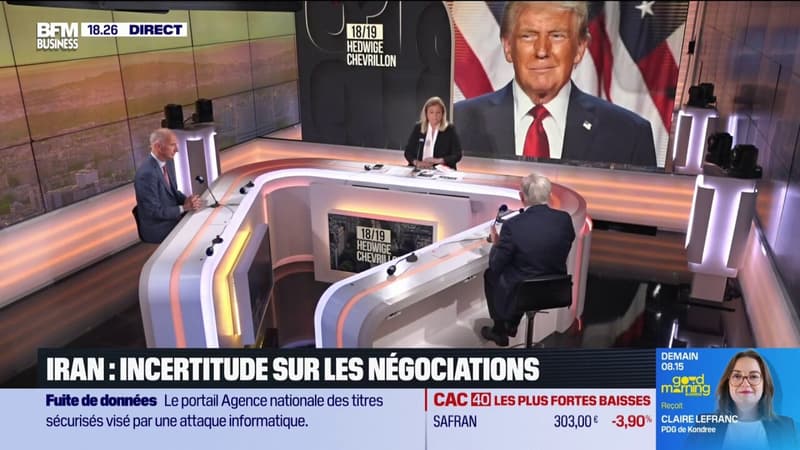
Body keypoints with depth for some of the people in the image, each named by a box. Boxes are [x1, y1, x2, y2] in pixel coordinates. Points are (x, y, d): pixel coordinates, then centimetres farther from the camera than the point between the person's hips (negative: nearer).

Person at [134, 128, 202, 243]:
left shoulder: (168, 162, 2)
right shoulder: (147, 173, -25)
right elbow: (155, 211, -22)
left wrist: (186, 200, -6)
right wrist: (184, 207, -19)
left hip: (172, 218, 8)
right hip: (157, 230, -8)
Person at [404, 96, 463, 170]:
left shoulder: (449, 129, 3)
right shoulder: (418, 127, 9)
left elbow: (457, 155, -1)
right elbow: (408, 151, 7)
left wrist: (438, 160, -15)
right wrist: (417, 162, -12)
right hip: (419, 170, 1)